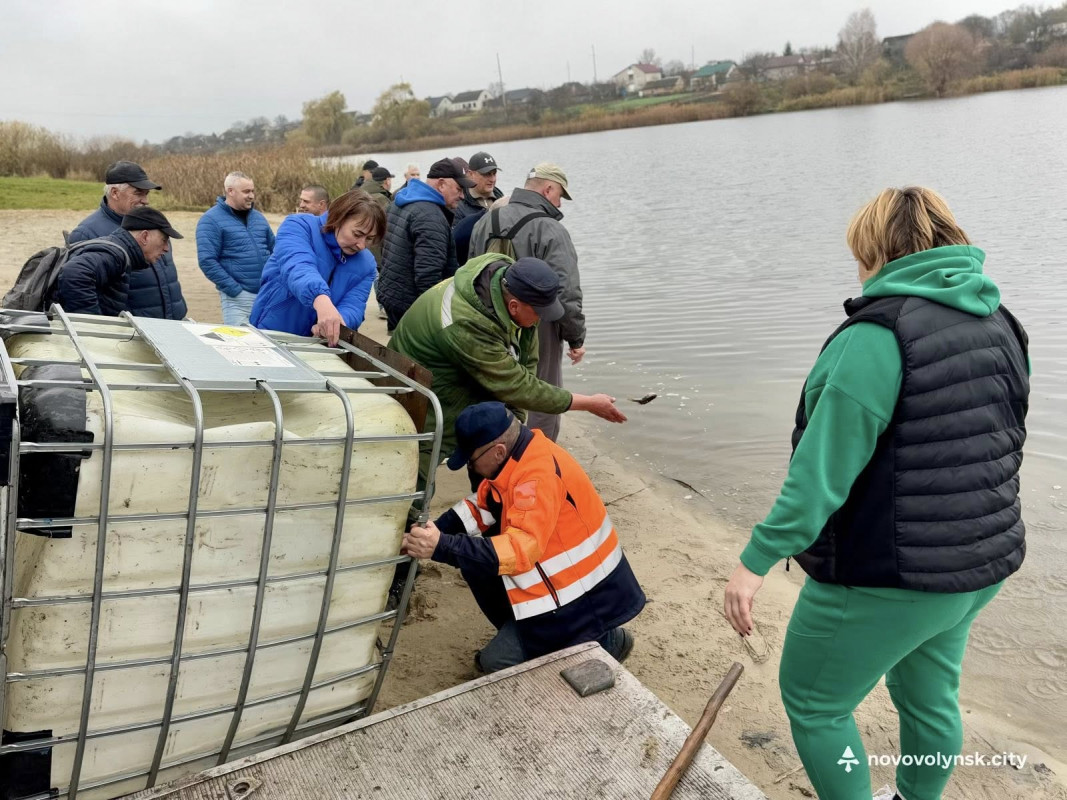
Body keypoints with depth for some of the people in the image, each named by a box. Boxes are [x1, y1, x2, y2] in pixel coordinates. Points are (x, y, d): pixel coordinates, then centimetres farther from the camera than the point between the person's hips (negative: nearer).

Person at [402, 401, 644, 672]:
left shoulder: (540, 475, -29)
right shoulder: (517, 456, -1)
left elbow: (521, 549, -36)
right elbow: (481, 506, 5)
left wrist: (443, 547, -41)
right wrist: (435, 530, -11)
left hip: (586, 593, -9)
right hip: (558, 575, 9)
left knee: (496, 661, -4)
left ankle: (605, 643, 7)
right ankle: (521, 633, 19)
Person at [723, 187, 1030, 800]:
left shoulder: (877, 335, -22)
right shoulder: (1000, 323, 3)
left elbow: (825, 468, -26)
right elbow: (1000, 444, 12)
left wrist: (758, 559, -23)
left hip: (887, 577, -8)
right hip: (982, 564, 9)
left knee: (813, 703, 13)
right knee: (931, 696, 28)